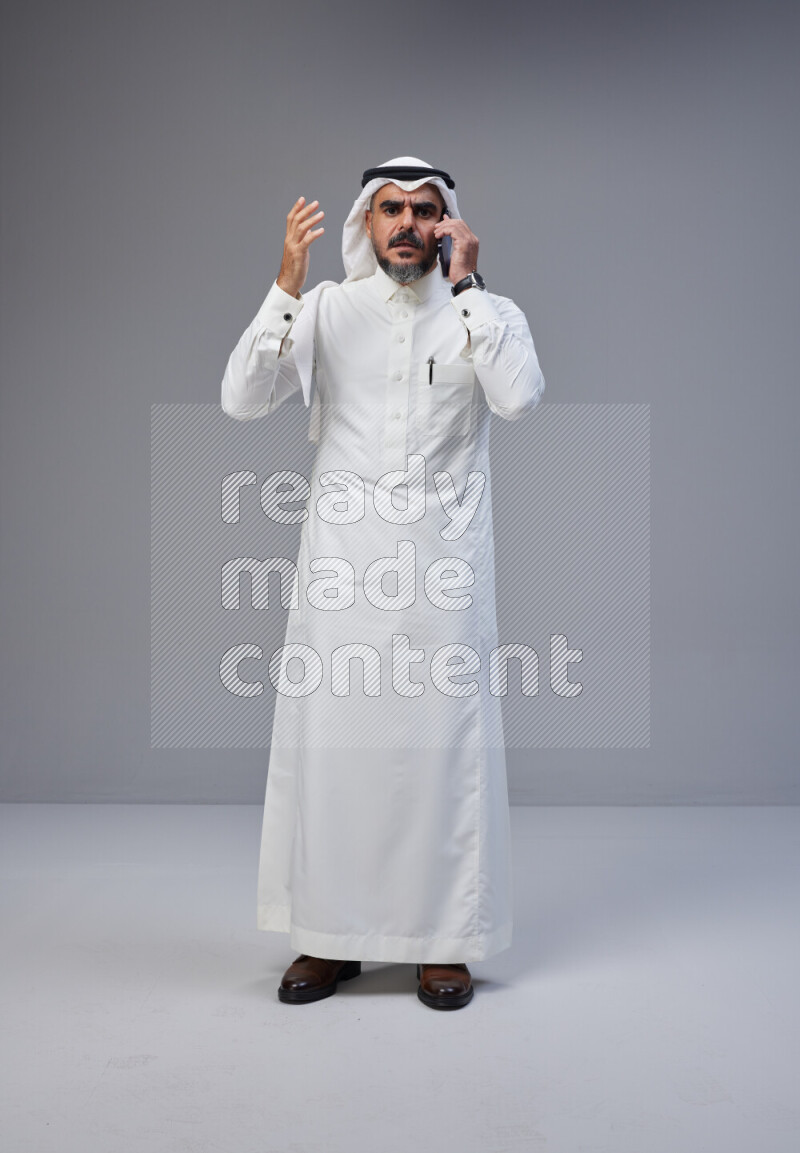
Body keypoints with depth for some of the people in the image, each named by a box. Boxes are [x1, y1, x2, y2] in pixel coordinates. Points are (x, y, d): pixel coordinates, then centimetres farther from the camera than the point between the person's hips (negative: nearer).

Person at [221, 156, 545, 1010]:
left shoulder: (487, 313, 5)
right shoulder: (326, 310, 6)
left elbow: (520, 396, -15)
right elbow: (241, 400, -7)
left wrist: (464, 284, -12)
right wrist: (287, 285, -15)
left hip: (443, 560, -1)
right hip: (341, 561, 1)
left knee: (444, 740, 1)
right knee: (328, 737, 3)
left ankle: (444, 939, 15)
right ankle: (330, 937, 17)